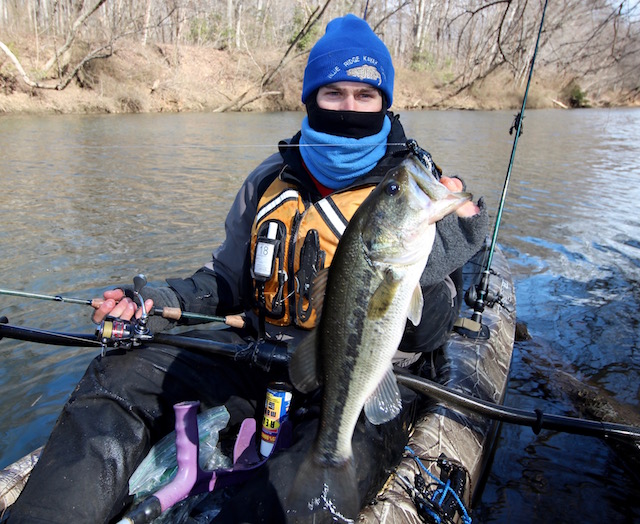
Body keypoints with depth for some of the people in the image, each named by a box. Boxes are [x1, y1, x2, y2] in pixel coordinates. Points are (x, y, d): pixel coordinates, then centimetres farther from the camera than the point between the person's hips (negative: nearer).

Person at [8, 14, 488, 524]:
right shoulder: (271, 181, 7)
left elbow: (428, 337, -7)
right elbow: (227, 280, 15)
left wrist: (442, 247, -23)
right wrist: (158, 304, -3)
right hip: (260, 361, 4)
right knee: (120, 373, -10)